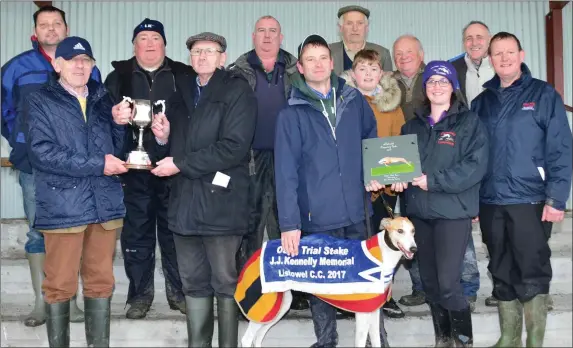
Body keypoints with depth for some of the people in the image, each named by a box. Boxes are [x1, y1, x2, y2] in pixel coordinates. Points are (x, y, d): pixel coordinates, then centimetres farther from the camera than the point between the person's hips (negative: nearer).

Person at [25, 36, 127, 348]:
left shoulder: (103, 100, 15)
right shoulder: (39, 101, 2)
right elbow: (42, 153, -11)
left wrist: (119, 124, -3)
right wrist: (97, 165, -13)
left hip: (105, 204, 4)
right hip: (63, 206, -4)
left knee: (101, 282, 11)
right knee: (60, 285, 4)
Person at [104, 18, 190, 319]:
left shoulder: (184, 76, 9)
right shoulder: (118, 77, 13)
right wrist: (114, 114, -17)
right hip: (134, 169, 1)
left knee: (175, 229, 6)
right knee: (136, 231, 6)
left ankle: (178, 291, 19)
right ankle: (140, 293, 19)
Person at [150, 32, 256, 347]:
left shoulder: (237, 91, -3)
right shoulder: (183, 91, 18)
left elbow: (234, 147, -15)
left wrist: (180, 165, -12)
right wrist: (165, 136, -1)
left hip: (220, 202, -6)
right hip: (185, 200, 6)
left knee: (225, 282, 4)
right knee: (194, 283, 12)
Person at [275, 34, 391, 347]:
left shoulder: (354, 100, 6)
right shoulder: (291, 114, -4)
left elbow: (371, 140, 20)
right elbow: (285, 172, -9)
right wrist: (288, 222, -14)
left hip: (356, 211, 3)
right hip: (317, 216, -2)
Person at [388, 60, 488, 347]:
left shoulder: (469, 122, 0)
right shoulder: (412, 126, 15)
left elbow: (475, 166, -12)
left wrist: (433, 181, -17)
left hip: (453, 211, -5)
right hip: (419, 211, 5)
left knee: (448, 282, -8)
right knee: (429, 281, 11)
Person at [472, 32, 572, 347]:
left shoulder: (543, 94, 0)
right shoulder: (481, 102, 12)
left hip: (530, 201, -4)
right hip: (490, 203, 4)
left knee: (532, 274, 0)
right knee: (502, 275, 11)